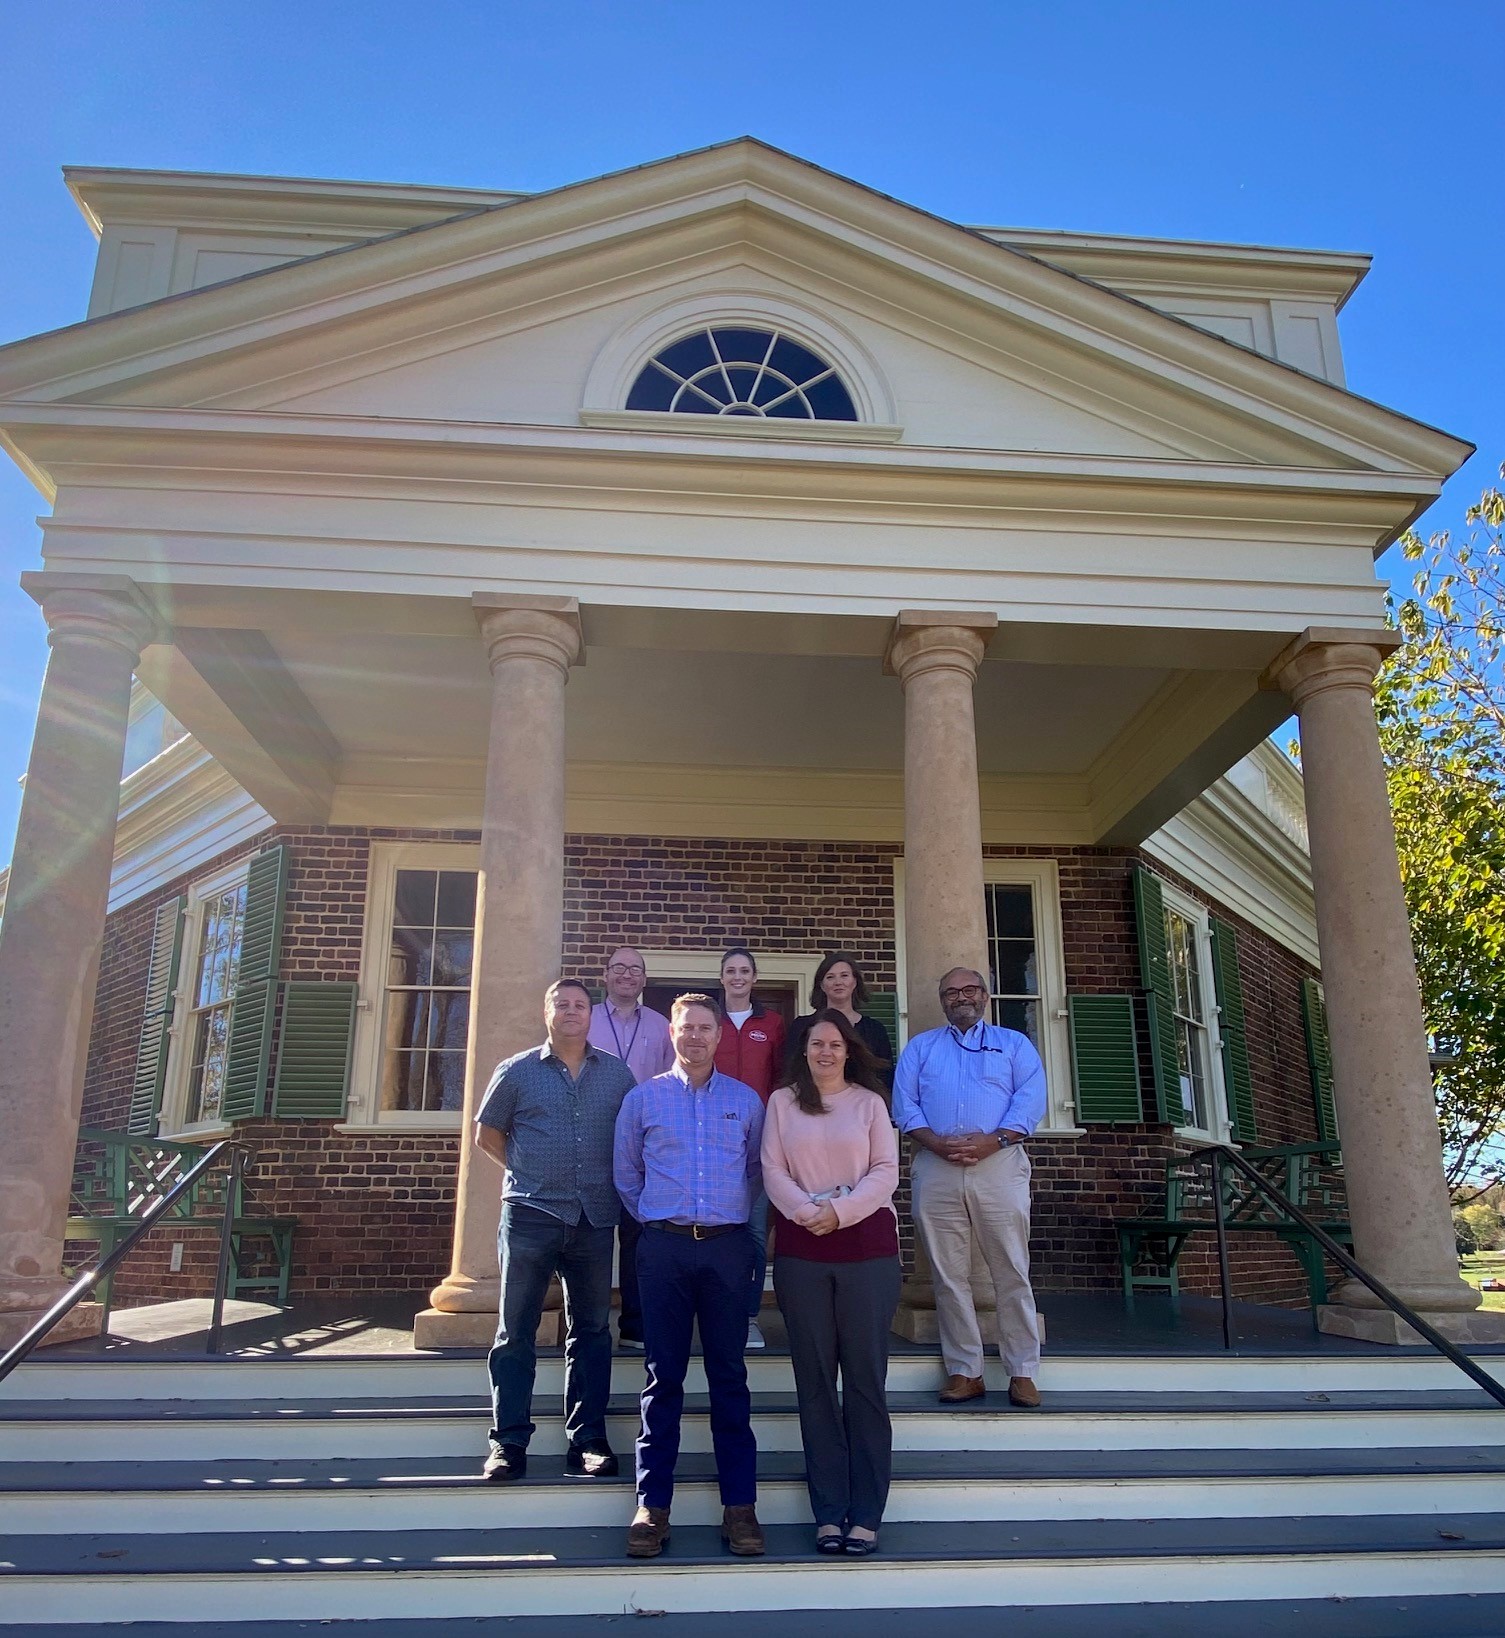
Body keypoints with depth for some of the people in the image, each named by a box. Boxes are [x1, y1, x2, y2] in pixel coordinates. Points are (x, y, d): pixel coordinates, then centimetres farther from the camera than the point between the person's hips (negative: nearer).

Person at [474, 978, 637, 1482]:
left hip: (595, 1218, 2)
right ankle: (508, 1443, 10)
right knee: (516, 1331, 2)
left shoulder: (618, 1074, 7)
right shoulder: (517, 1071, 2)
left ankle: (587, 1441, 17)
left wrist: (615, 1183, 6)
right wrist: (526, 1171, 3)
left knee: (591, 1331, 8)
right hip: (530, 1214, -2)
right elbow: (487, 1134, 10)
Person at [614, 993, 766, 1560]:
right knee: (663, 1377, 3)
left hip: (728, 1246, 1)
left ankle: (739, 1505, 10)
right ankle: (652, 1505, 9)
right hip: (664, 1246, 0)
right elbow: (626, 1174, 13)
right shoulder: (642, 1098, 7)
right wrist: (653, 1221, 10)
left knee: (730, 1376, 4)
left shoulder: (745, 1100, 9)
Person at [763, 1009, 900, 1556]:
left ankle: (865, 1515, 8)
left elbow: (885, 1171, 1)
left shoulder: (869, 1102, 8)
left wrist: (841, 1212, -11)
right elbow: (772, 1170, 3)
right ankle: (828, 1512, 12)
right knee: (815, 1379, 5)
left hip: (866, 1245, 0)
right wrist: (807, 1212, -12)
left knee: (865, 1377, 0)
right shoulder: (782, 1102, 10)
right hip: (800, 1251, 1)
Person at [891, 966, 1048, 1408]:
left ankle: (1022, 1372, 7)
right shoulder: (920, 1047, 19)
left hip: (999, 1164, -1)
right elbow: (904, 1104, 7)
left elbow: (1030, 1100, 0)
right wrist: (937, 1143, -10)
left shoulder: (1014, 1043, 15)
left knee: (1012, 1273, -1)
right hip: (936, 1168, 2)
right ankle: (964, 1371, 11)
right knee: (949, 1276, 3)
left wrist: (992, 1142, -13)